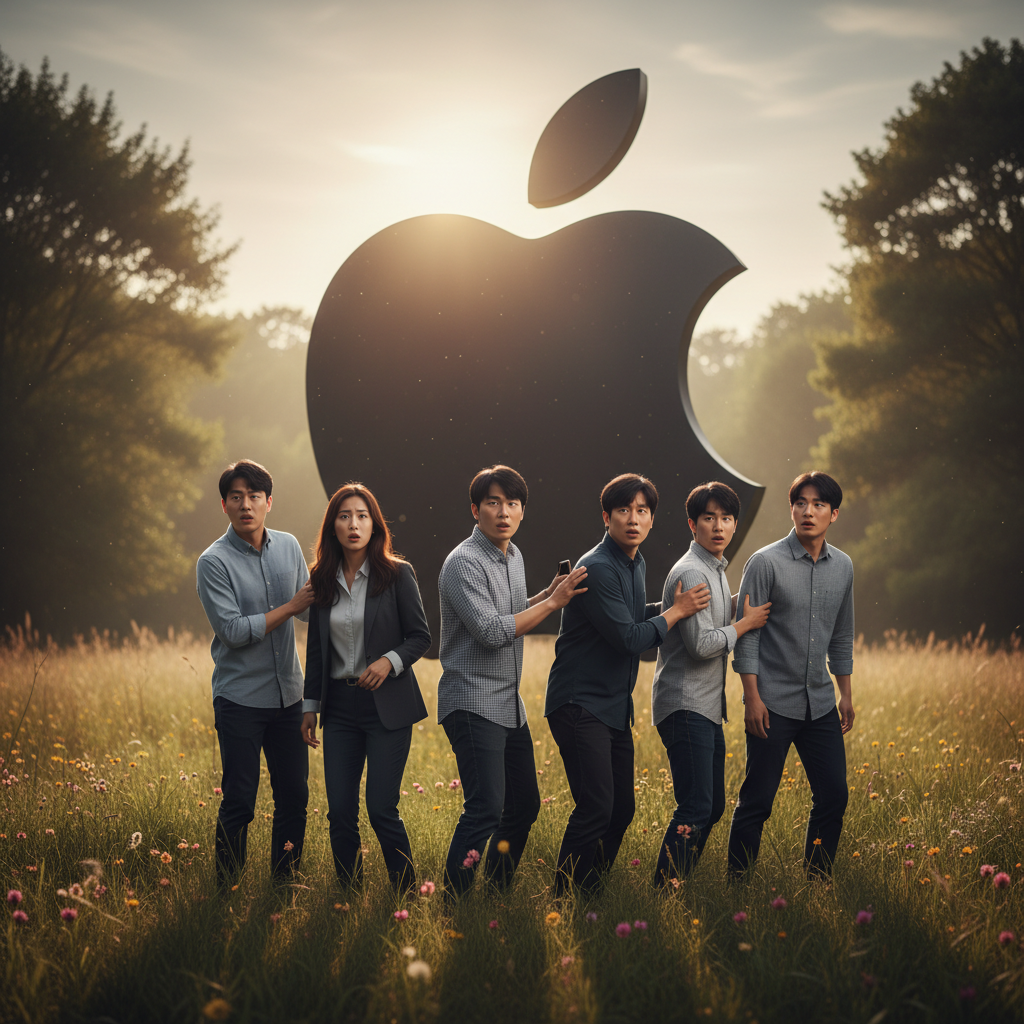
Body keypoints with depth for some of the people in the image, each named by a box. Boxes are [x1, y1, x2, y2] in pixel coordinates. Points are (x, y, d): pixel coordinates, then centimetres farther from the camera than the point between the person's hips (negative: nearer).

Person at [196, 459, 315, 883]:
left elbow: (307, 606, 17)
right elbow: (233, 631, -16)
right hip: (240, 700, -5)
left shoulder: (288, 546, 6)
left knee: (294, 795, 9)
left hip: (288, 695, 5)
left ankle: (285, 881, 21)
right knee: (239, 801, -2)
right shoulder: (214, 562, -10)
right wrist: (290, 607, -14)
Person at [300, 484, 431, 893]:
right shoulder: (322, 579, 7)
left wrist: (390, 660, -19)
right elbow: (315, 648, 13)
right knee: (340, 811, 3)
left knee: (381, 808, -8)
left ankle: (408, 895, 7)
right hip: (340, 707, 4)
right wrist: (309, 706, 12)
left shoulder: (397, 574, -4)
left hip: (387, 706, -4)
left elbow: (420, 637, -1)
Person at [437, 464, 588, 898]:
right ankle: (451, 903, -15)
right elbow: (491, 631, -22)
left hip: (509, 705, 9)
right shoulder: (464, 563, -16)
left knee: (524, 804, 14)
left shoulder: (513, 556, 12)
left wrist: (548, 594, 10)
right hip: (473, 704, -9)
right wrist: (552, 602, -18)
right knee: (485, 810, -18)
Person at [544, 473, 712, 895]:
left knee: (622, 809, 10)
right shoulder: (597, 568, -18)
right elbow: (629, 638, -20)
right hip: (580, 705, -9)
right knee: (595, 809, -16)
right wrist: (676, 611, -8)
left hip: (615, 707, 9)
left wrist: (674, 606, 11)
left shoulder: (636, 565, 12)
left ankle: (591, 894, 21)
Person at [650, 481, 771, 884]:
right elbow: (700, 644, -21)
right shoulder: (691, 573, -15)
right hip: (685, 705, -10)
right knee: (695, 809, -15)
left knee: (712, 806, 12)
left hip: (707, 707, 10)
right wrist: (746, 623, -9)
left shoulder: (717, 570, 17)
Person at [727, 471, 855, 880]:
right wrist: (752, 699, -13)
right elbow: (746, 634, -9)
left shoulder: (842, 566, 7)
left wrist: (845, 694, 16)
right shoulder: (766, 563, -9)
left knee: (833, 795, 5)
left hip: (820, 704, 5)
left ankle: (817, 881, 19)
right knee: (757, 800, -2)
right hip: (774, 704, -5)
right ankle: (738, 884, 9)